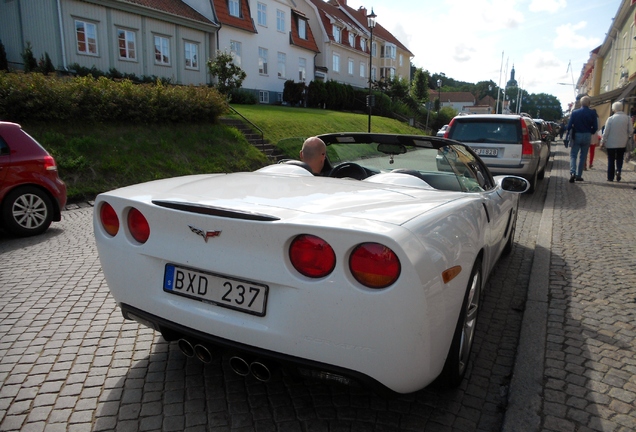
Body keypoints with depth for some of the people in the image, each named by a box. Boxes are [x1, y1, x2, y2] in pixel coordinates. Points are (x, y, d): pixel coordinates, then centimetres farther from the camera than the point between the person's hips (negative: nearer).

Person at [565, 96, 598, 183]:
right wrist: (590, 132, 14)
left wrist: (571, 133, 9)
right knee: (583, 156, 10)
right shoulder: (592, 113, -5)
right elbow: (595, 127, -4)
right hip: (587, 136, 1)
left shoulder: (575, 112, -6)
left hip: (576, 136, -1)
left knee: (573, 155, 4)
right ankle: (578, 175, 12)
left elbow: (569, 126, -7)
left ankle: (572, 172, -18)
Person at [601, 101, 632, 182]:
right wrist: (626, 136, 18)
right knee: (620, 159, 15)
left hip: (611, 143, -2)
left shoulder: (610, 119, -12)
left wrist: (602, 142, 1)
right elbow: (631, 130, -2)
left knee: (611, 160, 7)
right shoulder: (627, 118, -6)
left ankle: (610, 177, 9)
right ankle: (618, 170, -11)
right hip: (622, 143, 2)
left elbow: (606, 132, -9)